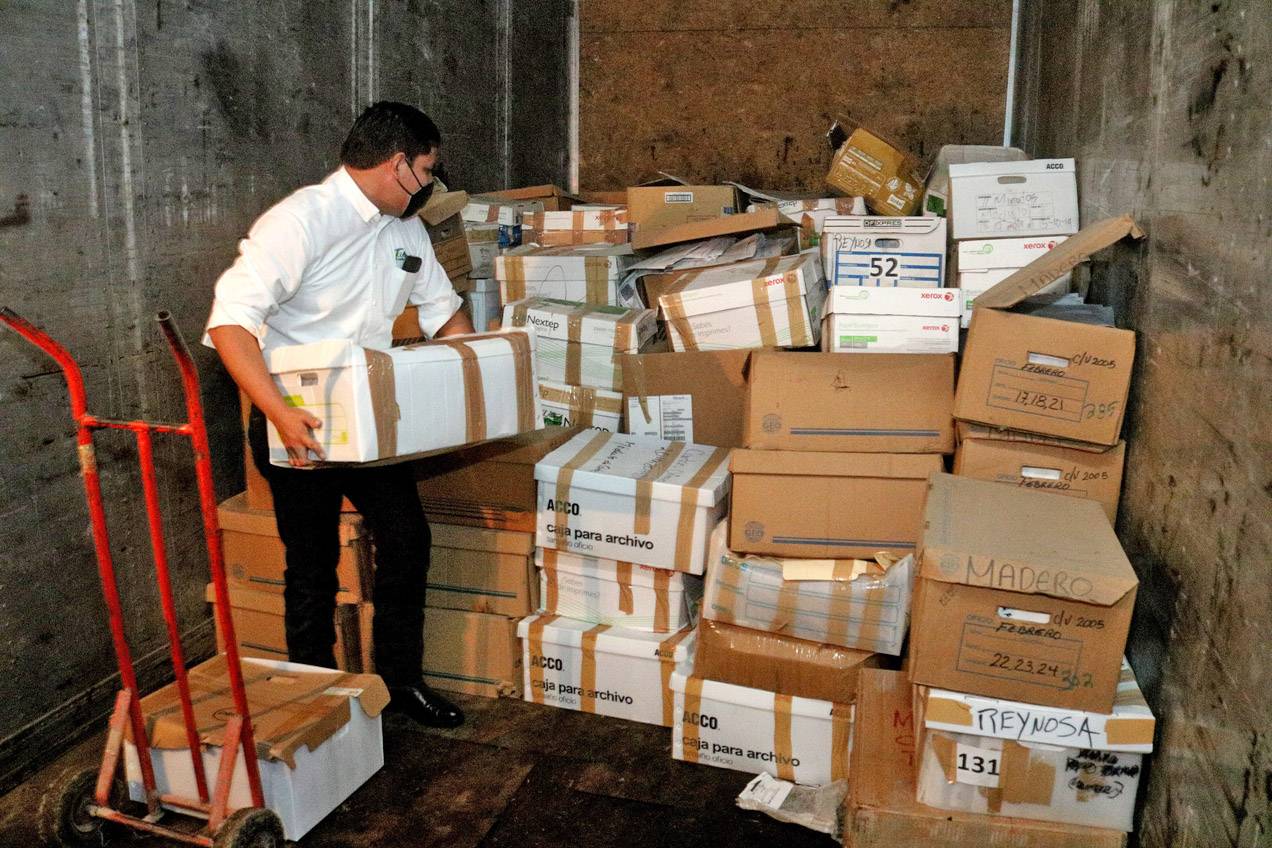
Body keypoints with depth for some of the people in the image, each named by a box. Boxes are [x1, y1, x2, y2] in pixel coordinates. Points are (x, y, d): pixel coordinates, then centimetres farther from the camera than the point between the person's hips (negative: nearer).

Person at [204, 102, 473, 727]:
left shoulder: (407, 229, 5)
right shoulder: (303, 219, -21)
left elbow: (443, 310, 20)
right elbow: (230, 321, -27)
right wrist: (280, 414, -36)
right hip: (297, 424, -7)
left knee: (407, 540, 6)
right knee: (313, 566, 6)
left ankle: (401, 679, 25)